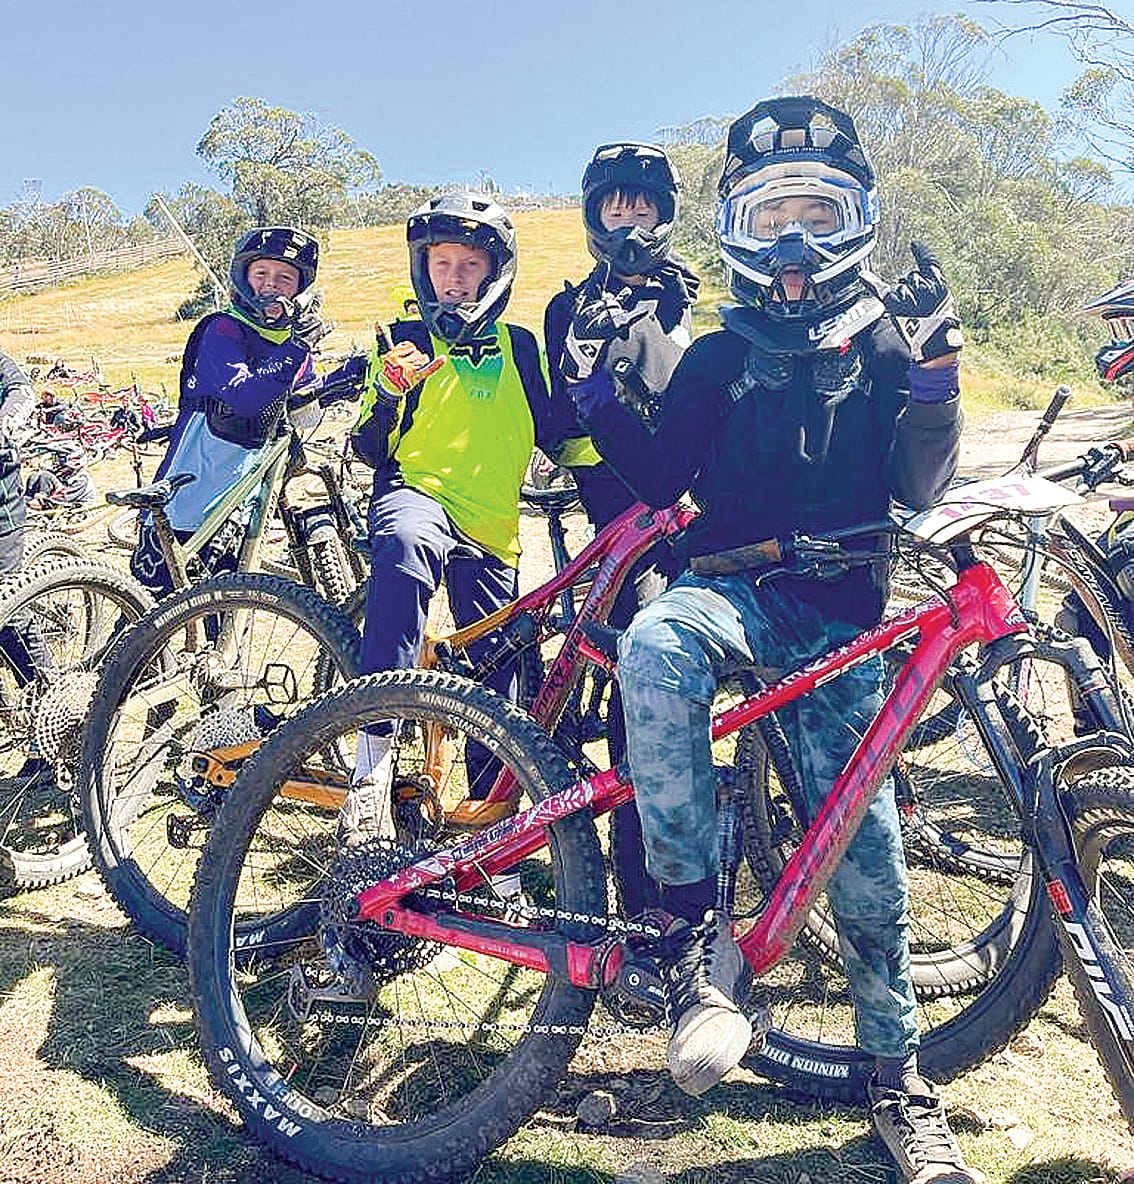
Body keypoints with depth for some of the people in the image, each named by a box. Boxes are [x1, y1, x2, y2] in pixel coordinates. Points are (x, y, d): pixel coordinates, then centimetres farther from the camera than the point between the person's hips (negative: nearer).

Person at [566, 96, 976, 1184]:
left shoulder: (883, 343, 11)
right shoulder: (718, 357, 12)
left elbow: (920, 486, -2)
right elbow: (661, 480, 4)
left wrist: (934, 372, -17)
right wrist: (596, 394, -7)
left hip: (837, 614, 0)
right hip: (729, 586, 0)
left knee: (861, 833, -5)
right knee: (653, 646, -37)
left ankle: (896, 1073, 18)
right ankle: (697, 931, -27)